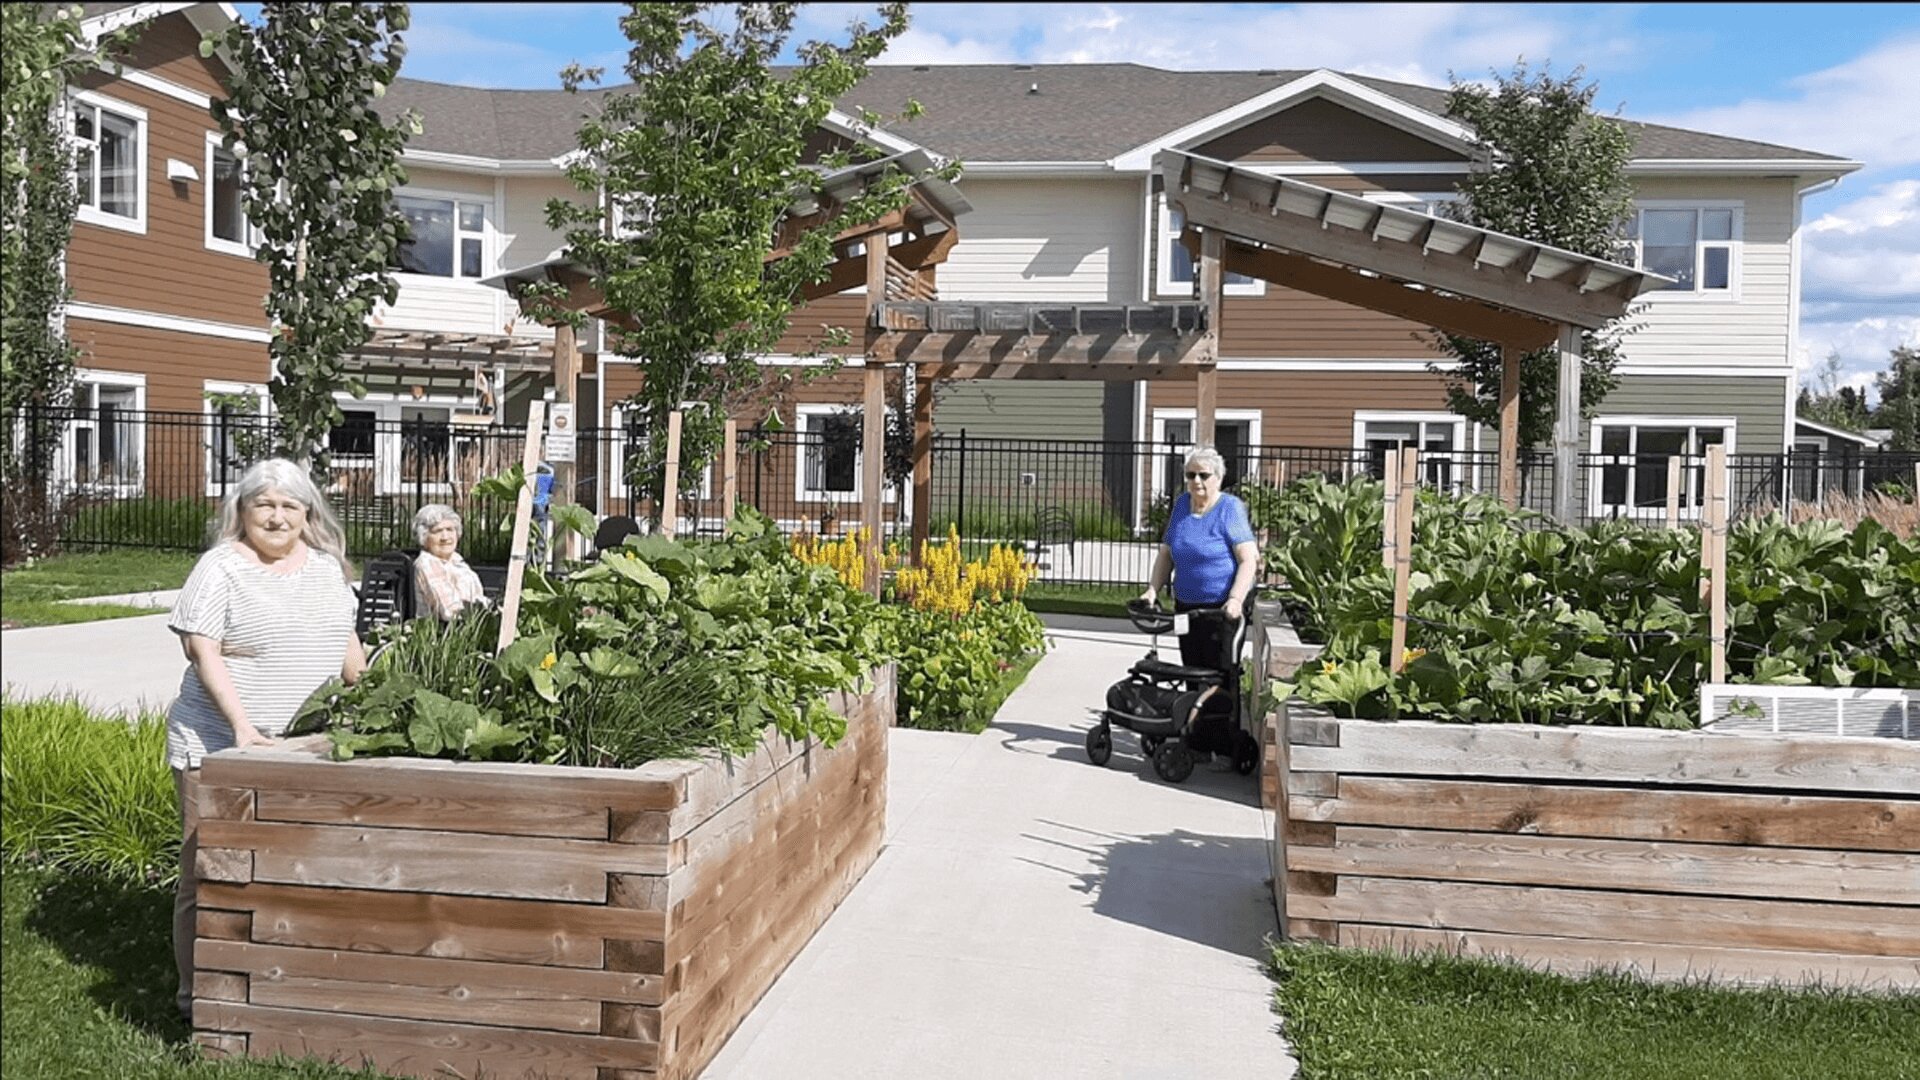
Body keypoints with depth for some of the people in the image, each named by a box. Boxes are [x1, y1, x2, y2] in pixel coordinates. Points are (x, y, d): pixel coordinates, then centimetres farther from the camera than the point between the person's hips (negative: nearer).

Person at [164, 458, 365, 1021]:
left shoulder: (326, 566, 12)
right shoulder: (220, 569, -6)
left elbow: (346, 643, 20)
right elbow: (204, 655, -13)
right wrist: (243, 726, -23)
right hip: (220, 745, -5)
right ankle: (197, 995, 12)